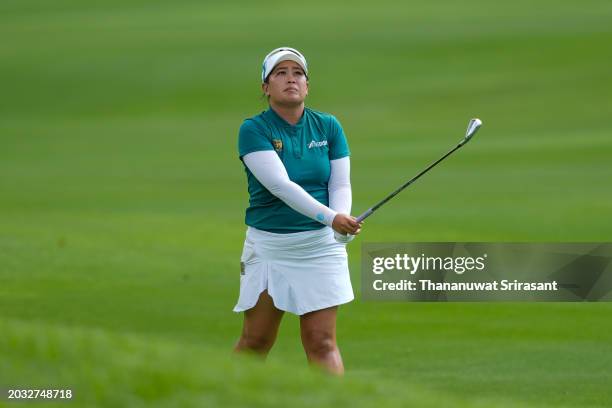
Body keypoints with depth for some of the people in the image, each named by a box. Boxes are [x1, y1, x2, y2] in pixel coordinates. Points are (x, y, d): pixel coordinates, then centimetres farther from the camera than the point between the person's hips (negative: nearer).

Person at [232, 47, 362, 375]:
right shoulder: (253, 130, -8)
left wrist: (342, 224, -21)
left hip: (321, 245, 2)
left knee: (322, 342, -4)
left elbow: (340, 184, 1)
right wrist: (329, 217, -32)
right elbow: (280, 185, -20)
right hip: (268, 245, -2)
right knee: (255, 341, 5)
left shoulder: (328, 127, 4)